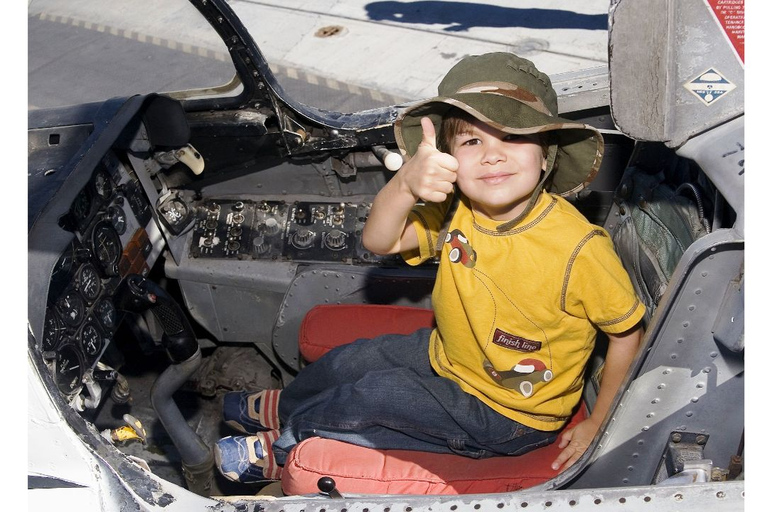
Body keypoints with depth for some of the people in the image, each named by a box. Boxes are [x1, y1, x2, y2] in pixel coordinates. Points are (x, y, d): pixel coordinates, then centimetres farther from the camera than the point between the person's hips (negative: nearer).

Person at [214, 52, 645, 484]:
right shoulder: (455, 212, -13)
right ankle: (287, 404, 43)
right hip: (448, 355, 6)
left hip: (510, 416, -6)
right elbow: (379, 241, -21)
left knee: (375, 393, -13)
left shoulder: (578, 248, -31)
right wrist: (405, 184, -43)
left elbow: (628, 331, -18)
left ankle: (288, 430, 17)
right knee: (353, 359, 9)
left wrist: (596, 424, -12)